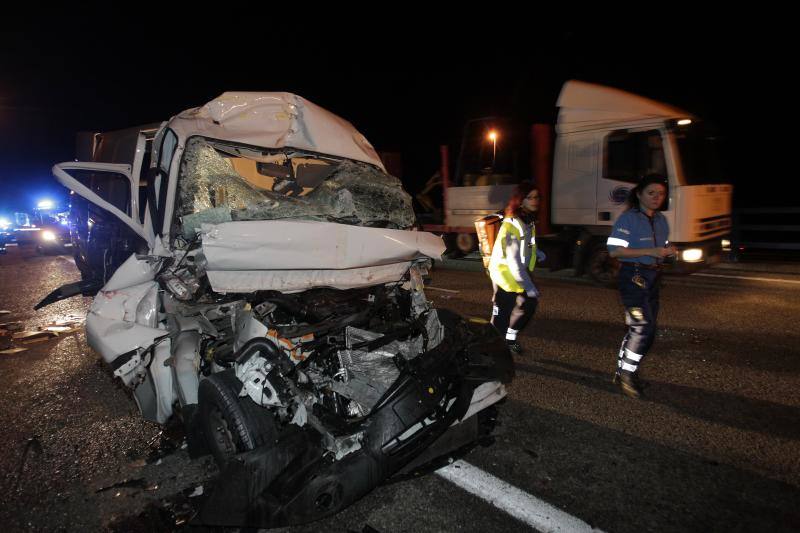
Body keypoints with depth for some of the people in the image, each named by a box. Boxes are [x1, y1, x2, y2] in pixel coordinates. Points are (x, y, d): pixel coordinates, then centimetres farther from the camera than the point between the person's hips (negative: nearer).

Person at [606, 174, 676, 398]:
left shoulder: (661, 220, 12)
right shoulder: (628, 218, -11)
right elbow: (614, 250, -18)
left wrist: (668, 250, -1)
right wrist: (650, 251, -23)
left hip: (653, 277, 8)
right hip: (633, 276, -8)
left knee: (640, 329, 12)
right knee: (644, 329, -11)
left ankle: (623, 372, 25)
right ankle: (627, 374, 4)